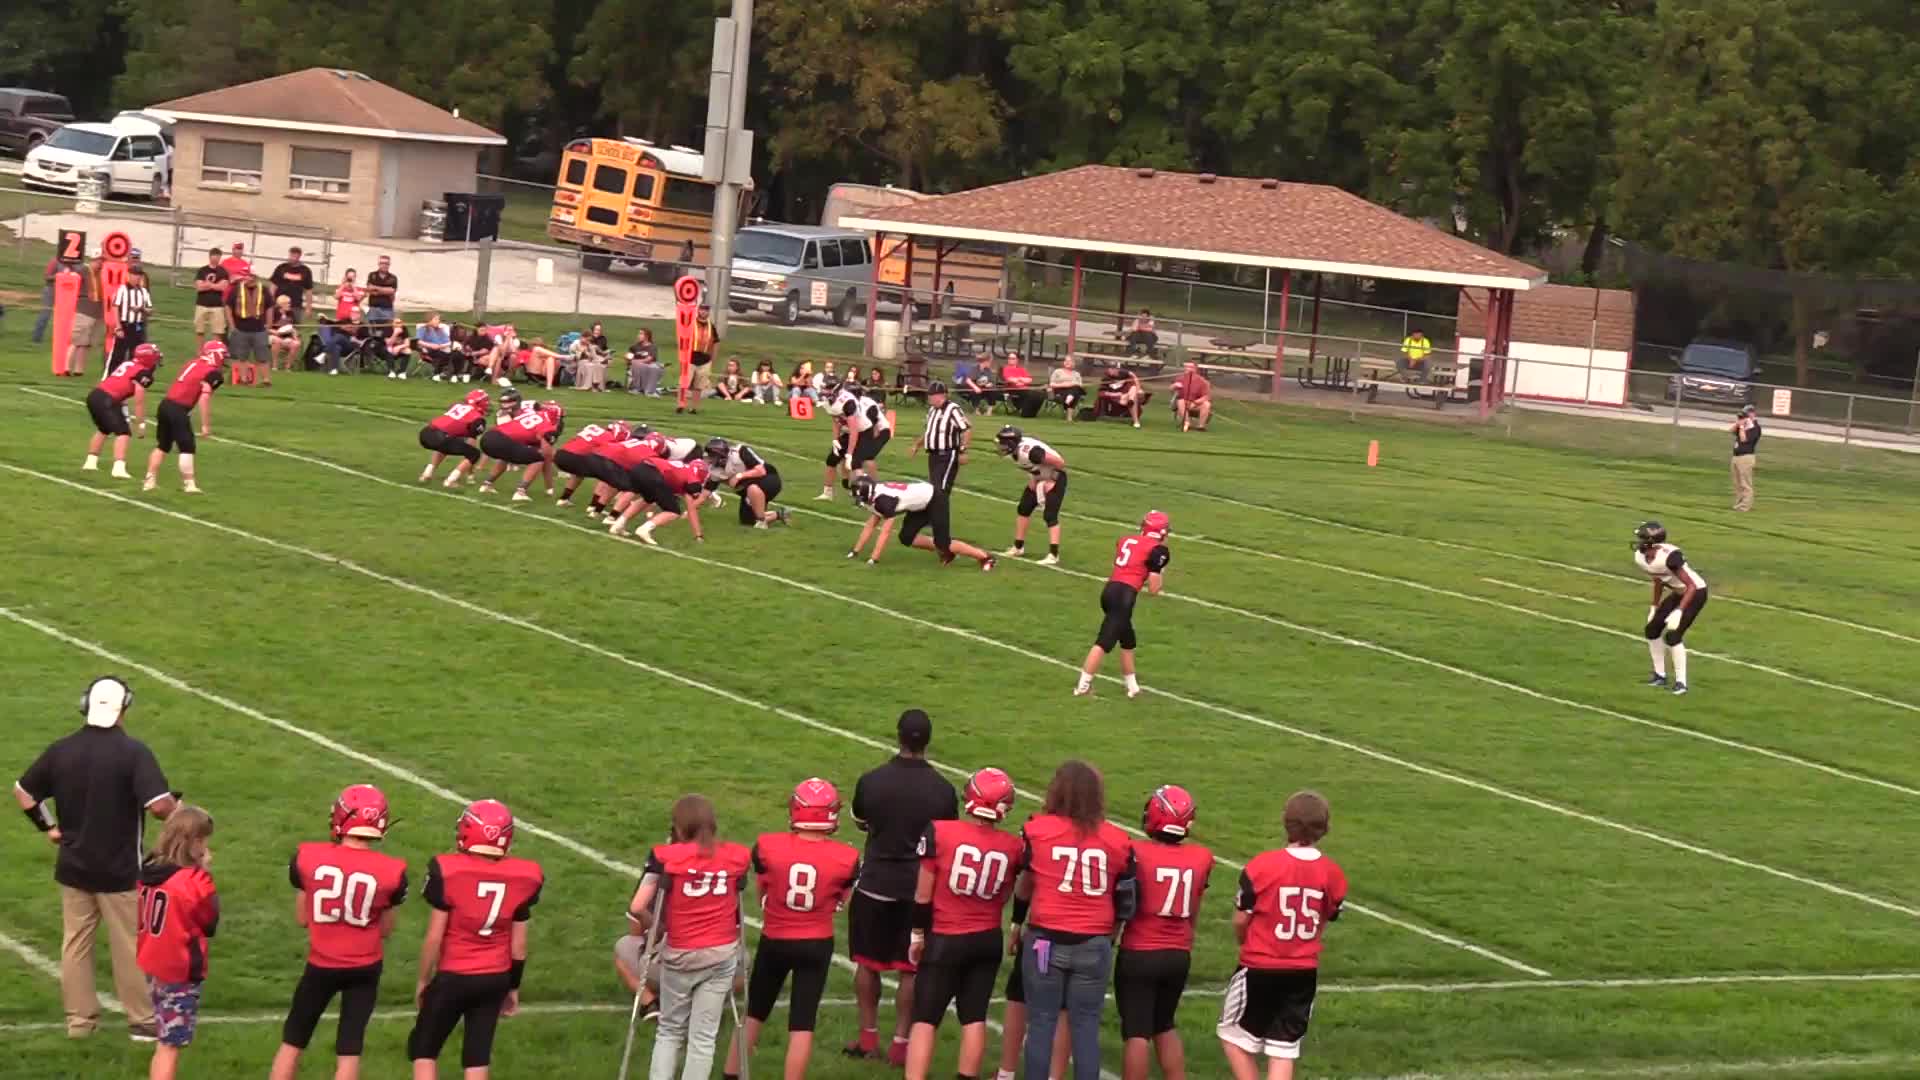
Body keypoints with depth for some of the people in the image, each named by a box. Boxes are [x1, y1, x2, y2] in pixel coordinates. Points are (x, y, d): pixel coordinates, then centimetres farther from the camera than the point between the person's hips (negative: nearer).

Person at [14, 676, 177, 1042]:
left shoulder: (61, 750, -3)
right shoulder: (133, 751, -18)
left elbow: (23, 793, 6)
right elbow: (160, 805, -25)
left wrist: (48, 827, 16)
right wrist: (179, 805, -4)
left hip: (73, 867, 4)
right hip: (120, 870, -4)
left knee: (75, 943, 15)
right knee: (130, 947, 9)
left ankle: (79, 1018, 22)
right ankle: (142, 1021, 17)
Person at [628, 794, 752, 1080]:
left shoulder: (666, 856, -10)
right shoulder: (737, 857, -1)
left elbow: (637, 908, -14)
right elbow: (737, 905, 1)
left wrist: (656, 929, 3)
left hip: (679, 955, -1)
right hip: (721, 955, 1)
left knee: (670, 1030, 17)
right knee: (703, 1036, 6)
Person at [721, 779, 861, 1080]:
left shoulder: (767, 847, -15)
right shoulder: (846, 858, -15)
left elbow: (762, 894, 0)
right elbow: (840, 902, 0)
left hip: (774, 941, 1)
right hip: (817, 945, -1)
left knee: (754, 1013, 20)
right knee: (802, 1023, 7)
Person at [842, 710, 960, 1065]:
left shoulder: (871, 781, -10)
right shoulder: (942, 790, -11)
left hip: (875, 884, 0)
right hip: (919, 889, 0)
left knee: (868, 962, 16)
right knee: (910, 968, 9)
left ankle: (869, 1037, 22)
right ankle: (900, 1042, 11)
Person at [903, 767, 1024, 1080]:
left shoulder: (939, 832, -14)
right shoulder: (1013, 847, -5)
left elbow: (923, 894, -7)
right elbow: (1003, 898, 4)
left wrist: (918, 934, 5)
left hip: (945, 940, -3)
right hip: (988, 941, 3)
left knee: (924, 1019, 2)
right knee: (974, 1017, 13)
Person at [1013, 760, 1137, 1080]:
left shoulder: (1037, 830, -5)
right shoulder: (1117, 840, 0)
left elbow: (1025, 885, 7)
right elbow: (1126, 900, 6)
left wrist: (1018, 924, 23)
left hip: (1046, 940, -1)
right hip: (1094, 945, 1)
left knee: (1041, 1023, 6)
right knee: (1086, 1026, 7)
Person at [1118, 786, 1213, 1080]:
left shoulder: (1137, 853, -14)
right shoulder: (1202, 858, -2)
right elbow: (1193, 913, 9)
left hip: (1139, 954, -4)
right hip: (1179, 956, 4)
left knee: (1137, 1033, 1)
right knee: (1165, 1027, 21)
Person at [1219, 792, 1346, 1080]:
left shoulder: (1263, 865, -17)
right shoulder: (1333, 875, -5)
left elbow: (1240, 920, -7)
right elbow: (1322, 925, 6)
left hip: (1260, 969, -3)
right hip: (1304, 972, 3)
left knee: (1235, 1035, 15)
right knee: (1284, 1048, 10)